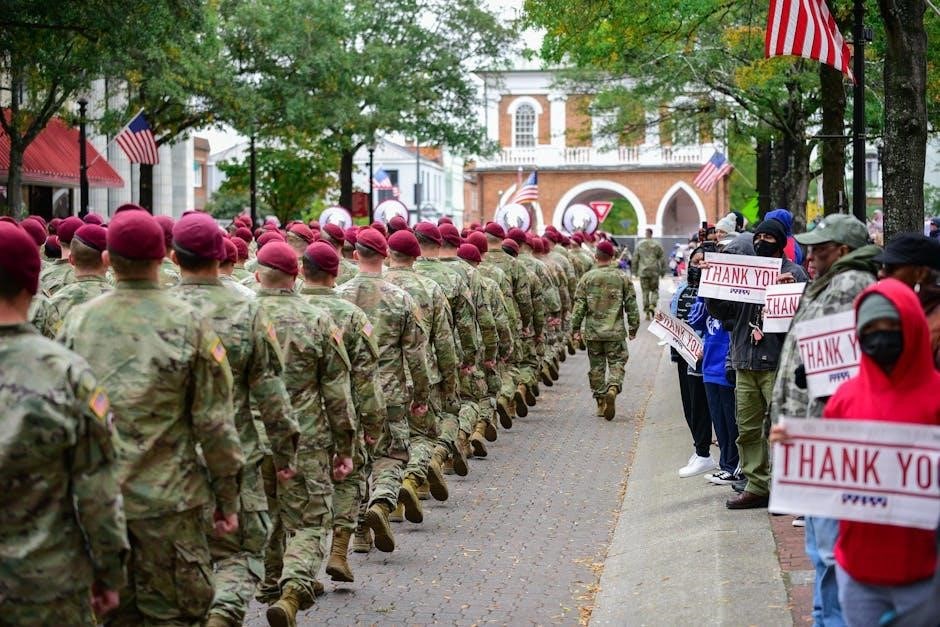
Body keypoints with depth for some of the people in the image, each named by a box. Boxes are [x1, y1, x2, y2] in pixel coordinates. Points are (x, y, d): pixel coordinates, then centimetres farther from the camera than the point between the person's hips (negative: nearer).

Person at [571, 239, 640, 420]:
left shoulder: (587, 278, 0)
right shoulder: (623, 278, 0)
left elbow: (579, 305, -1)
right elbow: (631, 305, 3)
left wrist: (576, 329, 5)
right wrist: (633, 328, 12)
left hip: (593, 332, 1)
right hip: (615, 331, -1)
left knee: (596, 366, 10)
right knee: (616, 363, 4)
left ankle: (601, 402, 14)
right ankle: (613, 388, -23)